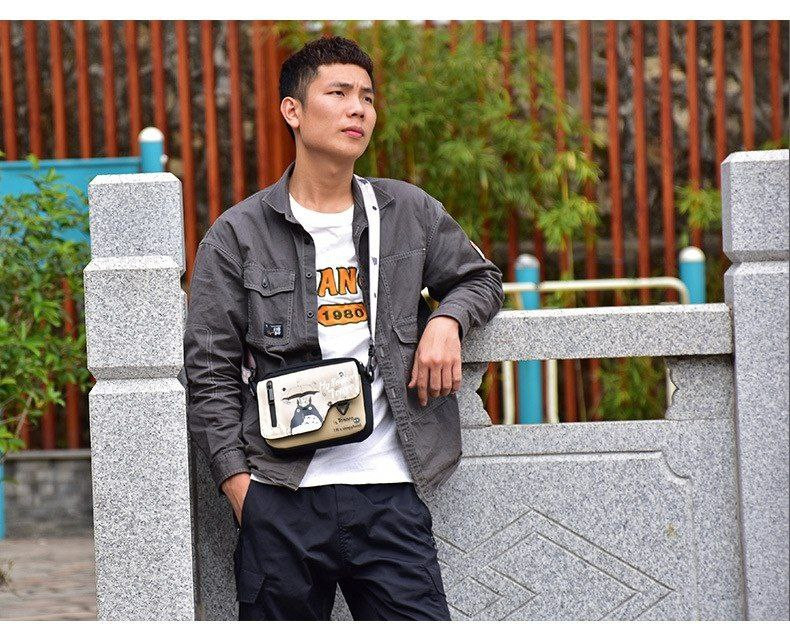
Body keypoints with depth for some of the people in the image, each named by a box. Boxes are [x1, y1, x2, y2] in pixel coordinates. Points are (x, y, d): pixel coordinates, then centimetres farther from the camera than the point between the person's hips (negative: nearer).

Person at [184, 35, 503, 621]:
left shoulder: (411, 214, 11)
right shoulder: (237, 236, 4)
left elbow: (480, 278, 26)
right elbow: (211, 371, 2)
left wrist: (447, 320, 3)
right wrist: (237, 480, -6)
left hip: (390, 493, 2)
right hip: (281, 501, -1)